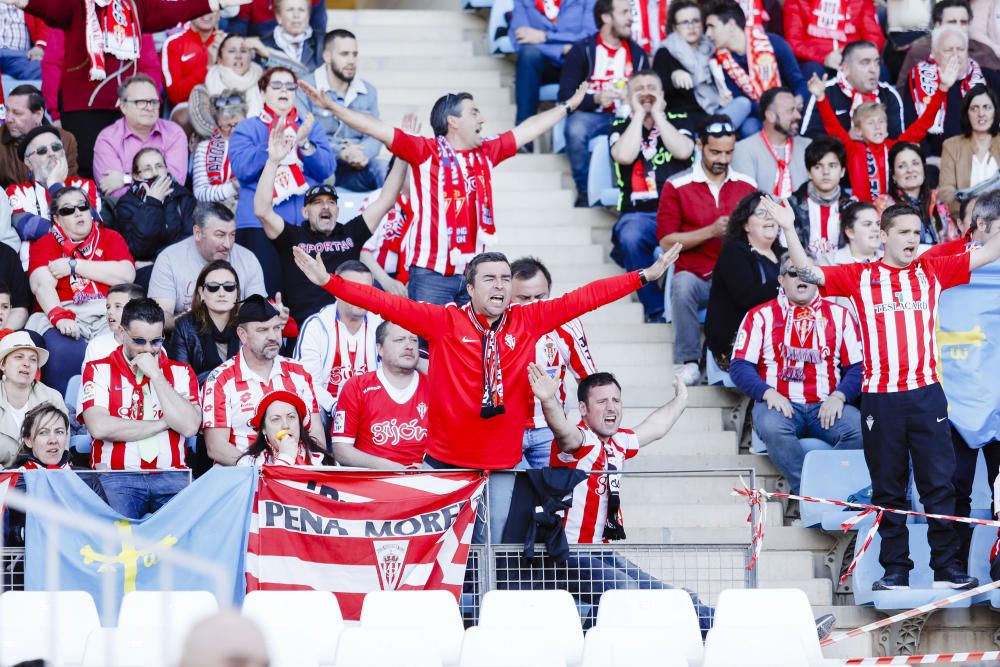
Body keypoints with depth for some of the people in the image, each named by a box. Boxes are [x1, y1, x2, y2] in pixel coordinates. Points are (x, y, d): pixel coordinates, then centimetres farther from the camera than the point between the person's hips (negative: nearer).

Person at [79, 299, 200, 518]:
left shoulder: (180, 372, 17)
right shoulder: (98, 370, 11)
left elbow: (189, 426, -1)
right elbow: (99, 427, -7)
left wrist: (156, 375, -1)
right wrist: (163, 424, -1)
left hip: (170, 477, 2)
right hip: (116, 477, -2)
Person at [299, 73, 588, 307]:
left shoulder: (486, 153, 13)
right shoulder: (426, 152, -3)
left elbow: (527, 130, 26)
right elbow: (377, 129, -10)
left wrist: (568, 106, 37)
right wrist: (331, 106, -18)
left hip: (473, 272, 6)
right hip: (431, 274, -6)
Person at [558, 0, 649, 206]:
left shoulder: (637, 53, 10)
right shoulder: (582, 50, -1)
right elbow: (566, 95, -6)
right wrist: (596, 98, -23)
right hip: (589, 113, -2)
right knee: (575, 130, -38)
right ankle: (584, 191, -18)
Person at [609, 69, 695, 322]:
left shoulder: (679, 121, 17)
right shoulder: (621, 127, 16)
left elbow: (683, 151, -6)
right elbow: (625, 156, -7)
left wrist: (657, 114, 2)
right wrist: (639, 114, 2)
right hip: (638, 213, 0)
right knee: (631, 238, -37)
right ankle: (655, 309, -25)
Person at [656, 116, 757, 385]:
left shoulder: (747, 185, 11)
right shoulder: (677, 186, 2)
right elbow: (666, 240, -2)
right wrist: (711, 231, -13)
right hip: (696, 275, -2)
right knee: (683, 283, -38)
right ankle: (688, 361, -24)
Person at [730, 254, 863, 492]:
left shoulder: (839, 316, 17)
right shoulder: (761, 316, 14)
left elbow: (858, 367, 9)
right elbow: (740, 366, 5)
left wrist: (838, 396, -10)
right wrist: (768, 393, -12)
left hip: (827, 406, 1)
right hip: (779, 403, -1)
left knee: (859, 430, -30)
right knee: (772, 427, -36)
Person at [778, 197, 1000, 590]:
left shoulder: (932, 271, 9)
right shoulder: (860, 277, 6)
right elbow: (809, 273, 1)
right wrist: (789, 230, -11)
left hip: (927, 395, 1)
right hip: (880, 396, 0)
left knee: (939, 484, 0)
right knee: (888, 488, 6)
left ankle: (947, 567, 4)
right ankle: (895, 570, 11)